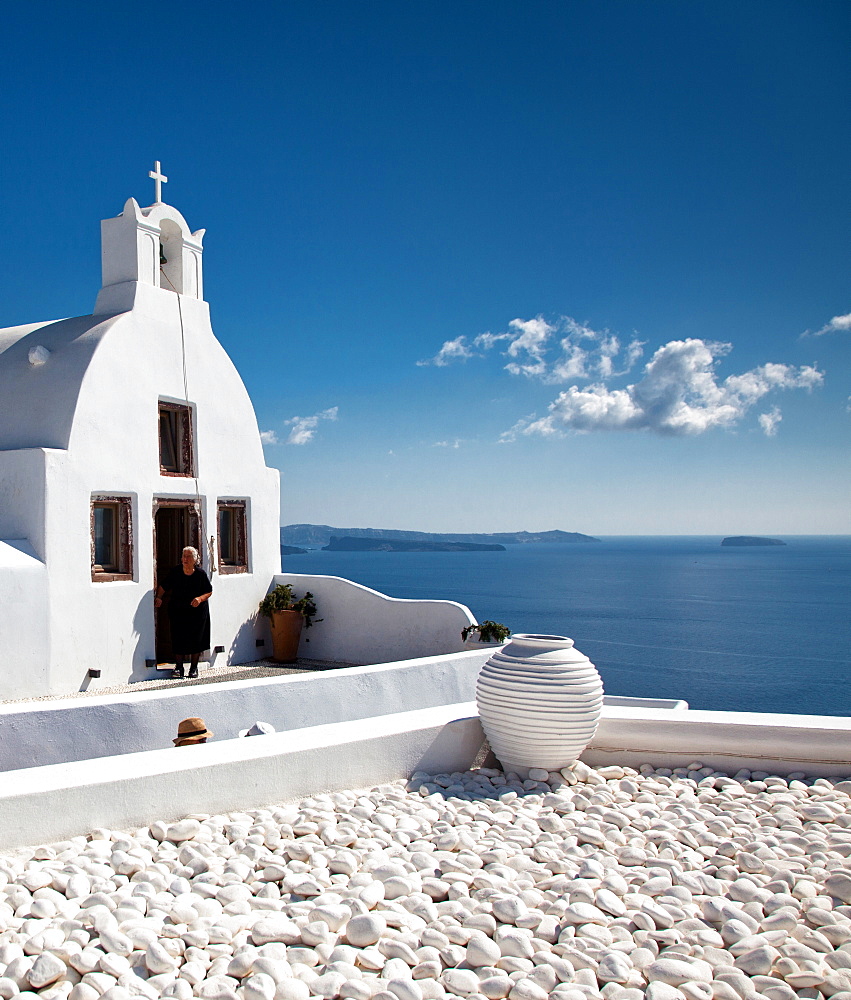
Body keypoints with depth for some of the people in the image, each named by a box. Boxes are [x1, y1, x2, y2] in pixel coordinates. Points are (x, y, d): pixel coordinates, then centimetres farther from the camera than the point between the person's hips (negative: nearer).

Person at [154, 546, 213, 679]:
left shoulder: (201, 574, -8)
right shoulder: (175, 572, -6)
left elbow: (209, 592, 0)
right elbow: (163, 586, 2)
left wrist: (200, 598, -18)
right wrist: (159, 597, -16)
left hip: (197, 611, -1)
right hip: (177, 610, 1)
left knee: (195, 639, 2)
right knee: (178, 639, -2)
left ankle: (194, 667, 16)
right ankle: (178, 667, 10)